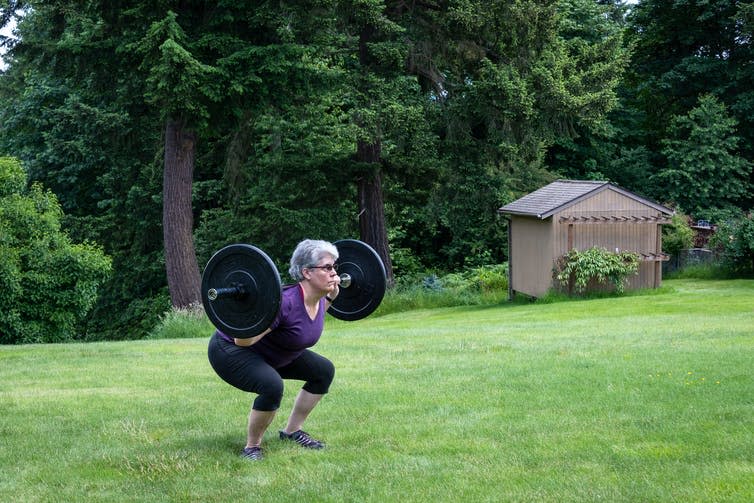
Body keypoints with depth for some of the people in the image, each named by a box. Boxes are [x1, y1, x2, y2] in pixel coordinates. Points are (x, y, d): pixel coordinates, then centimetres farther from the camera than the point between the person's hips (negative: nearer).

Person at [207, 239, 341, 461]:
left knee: (323, 370, 7)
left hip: (269, 355, 9)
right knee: (272, 386, -35)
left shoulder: (317, 299, -8)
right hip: (229, 351, -9)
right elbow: (242, 341, -33)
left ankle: (292, 431, 18)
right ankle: (252, 447, -13)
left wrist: (330, 297, 9)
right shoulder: (286, 302, -34)